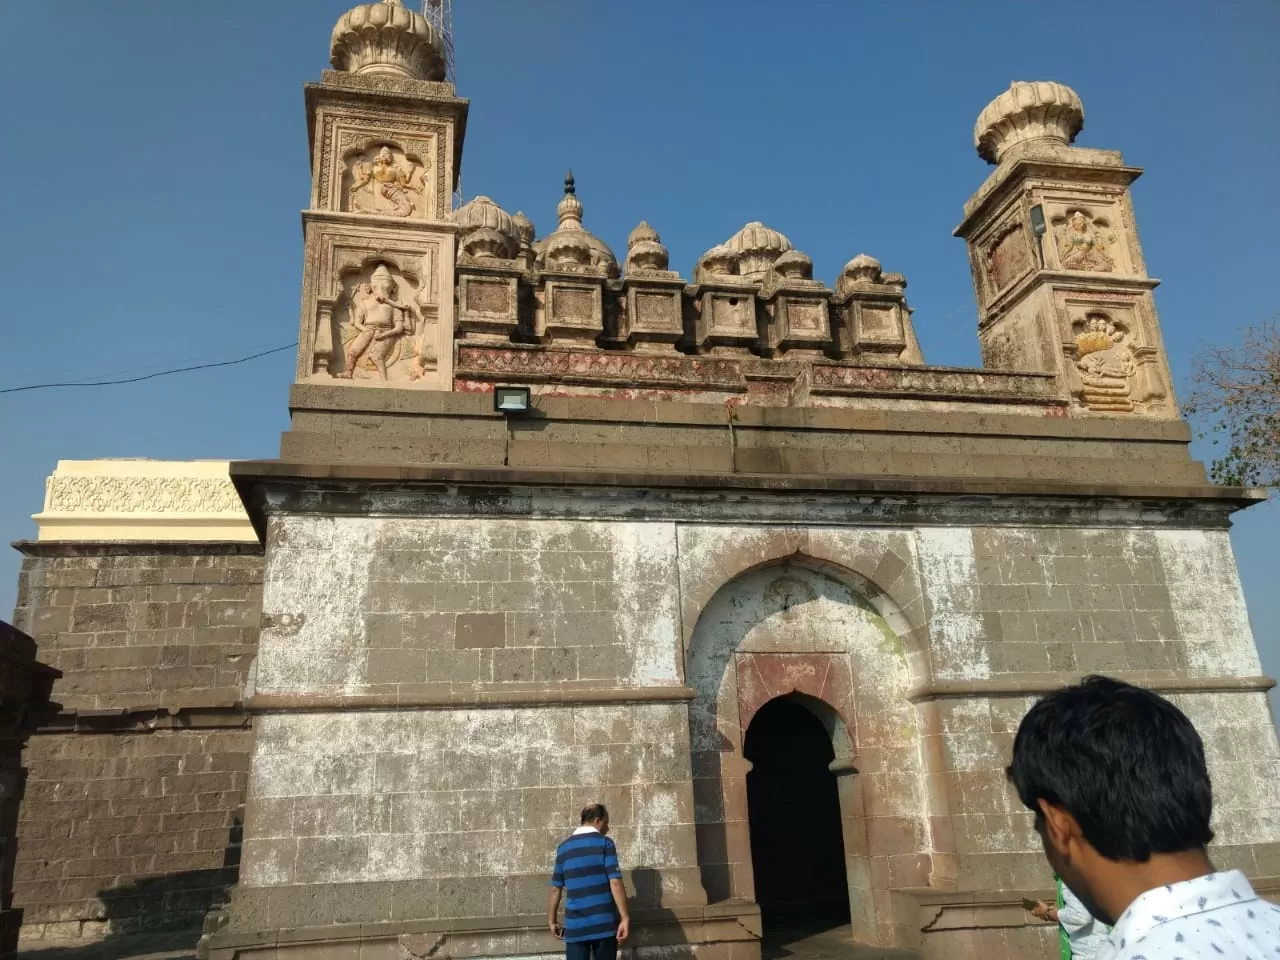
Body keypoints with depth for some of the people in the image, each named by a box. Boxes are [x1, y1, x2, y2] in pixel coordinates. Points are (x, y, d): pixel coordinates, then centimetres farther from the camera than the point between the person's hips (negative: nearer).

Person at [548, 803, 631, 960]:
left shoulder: (563, 848, 10)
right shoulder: (604, 843, -3)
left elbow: (556, 889, 10)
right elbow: (615, 882, -12)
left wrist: (551, 921, 19)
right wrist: (625, 918, -10)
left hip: (575, 926, 3)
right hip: (604, 923, -3)